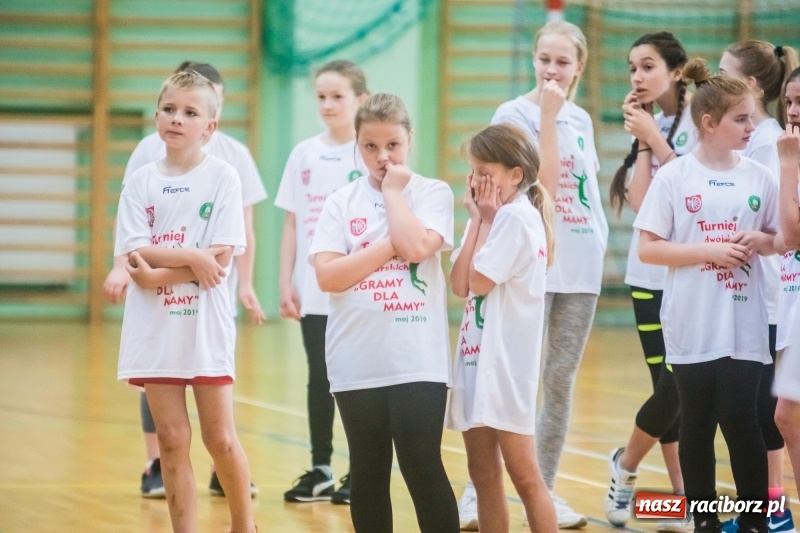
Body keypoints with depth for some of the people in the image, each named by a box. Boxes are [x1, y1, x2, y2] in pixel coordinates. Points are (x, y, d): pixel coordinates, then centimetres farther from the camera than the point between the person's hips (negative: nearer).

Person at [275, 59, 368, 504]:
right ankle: (321, 471, 17)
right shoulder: (305, 154, 7)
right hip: (313, 292, 4)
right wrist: (286, 283, 5)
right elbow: (292, 224, 10)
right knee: (319, 378, 9)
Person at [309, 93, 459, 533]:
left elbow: (416, 247, -18)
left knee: (423, 469, -6)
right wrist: (390, 246, -12)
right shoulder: (341, 202, 6)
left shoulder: (432, 193, 1)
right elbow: (328, 276, -6)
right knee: (368, 474, 9)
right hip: (357, 361, 3)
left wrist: (393, 190, -6)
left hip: (416, 359, -3)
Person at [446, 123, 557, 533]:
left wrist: (484, 220, -7)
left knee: (522, 475, -7)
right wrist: (478, 220, 3)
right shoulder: (495, 216, 14)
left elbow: (478, 281, -17)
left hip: (505, 363, -10)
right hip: (477, 358, 10)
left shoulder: (517, 216, -13)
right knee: (483, 474, 12)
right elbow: (458, 284, 6)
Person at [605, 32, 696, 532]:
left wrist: (654, 138, -12)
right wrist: (643, 141, -3)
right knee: (670, 387, -1)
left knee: (683, 386, -4)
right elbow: (640, 200, -1)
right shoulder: (650, 123, 10)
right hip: (651, 272, 4)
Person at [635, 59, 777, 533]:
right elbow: (648, 248, -6)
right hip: (692, 325, -1)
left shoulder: (759, 178, 3)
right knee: (698, 423, 6)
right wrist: (710, 250, -15)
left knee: (740, 419, -6)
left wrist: (759, 241, -9)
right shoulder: (674, 178, -5)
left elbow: (781, 239, 13)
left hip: (744, 325, 1)